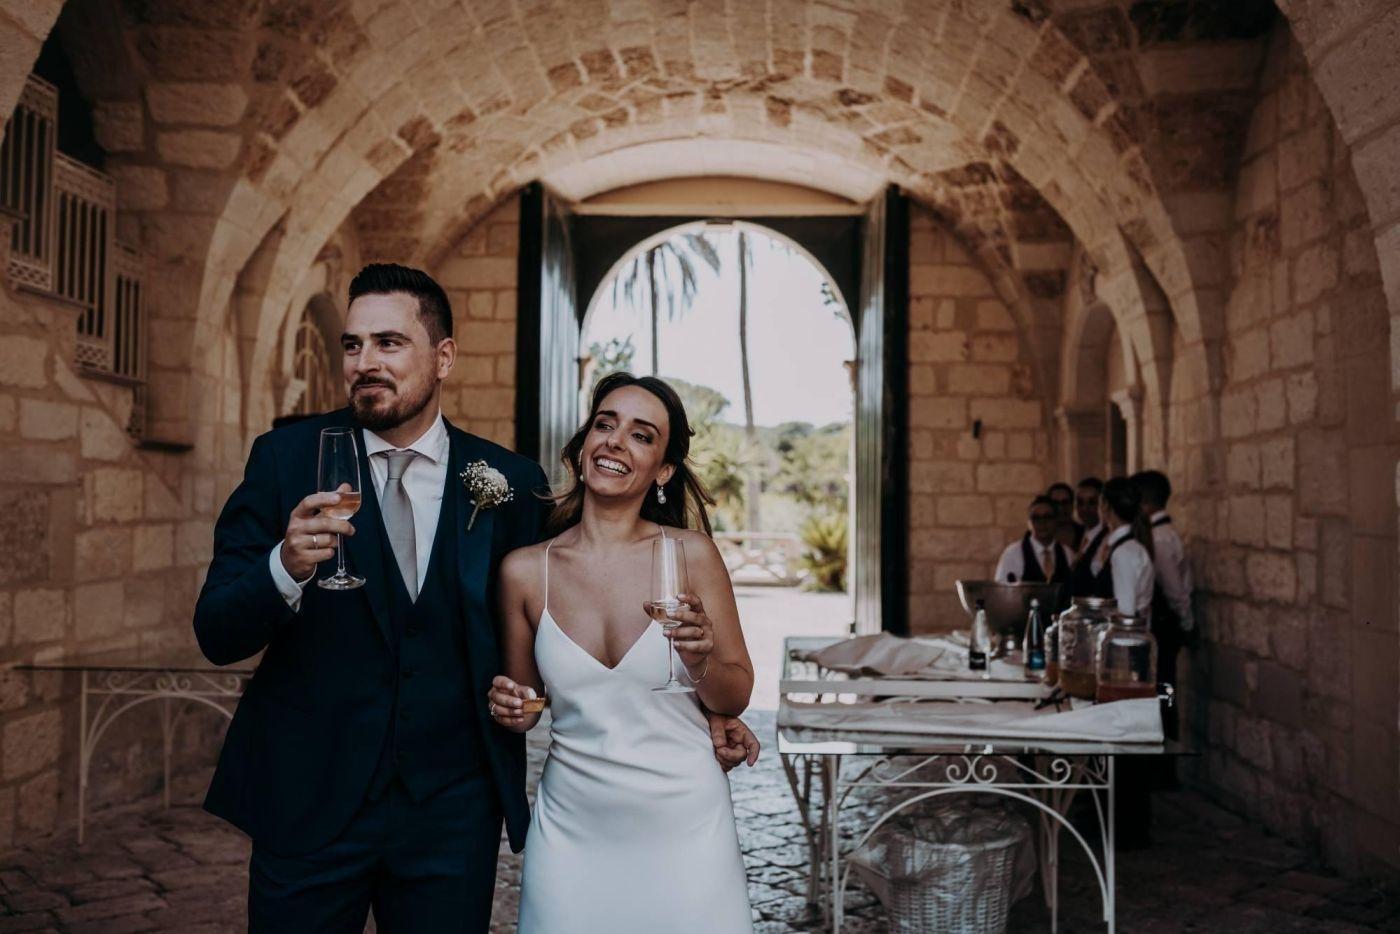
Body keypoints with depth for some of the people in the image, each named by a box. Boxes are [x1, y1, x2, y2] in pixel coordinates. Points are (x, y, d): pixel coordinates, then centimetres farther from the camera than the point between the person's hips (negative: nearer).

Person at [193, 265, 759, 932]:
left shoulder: (510, 483, -3)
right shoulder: (286, 460, -4)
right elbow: (216, 636, -6)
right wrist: (287, 568, -27)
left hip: (452, 816, 1)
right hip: (307, 802, 0)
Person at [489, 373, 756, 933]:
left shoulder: (691, 554, -8)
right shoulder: (523, 571, -4)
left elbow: (736, 697, -1)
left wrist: (701, 661, -21)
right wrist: (513, 710, -10)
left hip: (683, 822, -1)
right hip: (570, 826, 1)